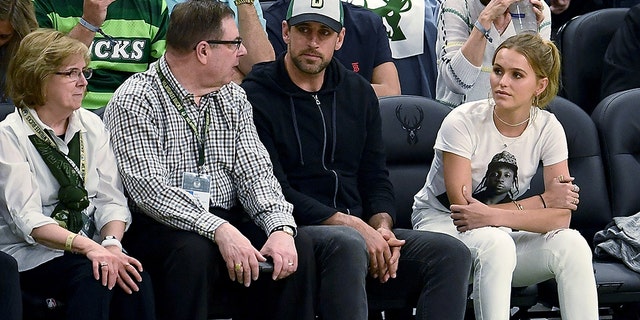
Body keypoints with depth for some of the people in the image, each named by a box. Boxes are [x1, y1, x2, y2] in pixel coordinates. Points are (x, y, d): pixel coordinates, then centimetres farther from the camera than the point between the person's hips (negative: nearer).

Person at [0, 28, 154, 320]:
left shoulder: (91, 126, 11)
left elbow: (111, 199, 5)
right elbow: (26, 219, -16)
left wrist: (111, 243, -17)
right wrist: (87, 247, -30)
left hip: (91, 248, 4)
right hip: (30, 254, -4)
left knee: (135, 277, -27)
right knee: (92, 275, -33)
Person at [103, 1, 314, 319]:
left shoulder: (233, 98, 11)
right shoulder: (134, 101, -10)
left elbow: (253, 171, 4)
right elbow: (148, 188, -21)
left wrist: (281, 227, -17)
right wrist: (220, 230, -33)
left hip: (227, 223, 6)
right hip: (159, 226, -6)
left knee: (295, 246, -18)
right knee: (194, 251, -36)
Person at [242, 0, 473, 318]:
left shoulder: (358, 92, 18)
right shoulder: (256, 95, -2)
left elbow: (376, 178, 17)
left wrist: (382, 227, -5)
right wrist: (349, 224, -17)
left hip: (359, 230, 6)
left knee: (452, 253, -16)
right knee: (347, 244, -40)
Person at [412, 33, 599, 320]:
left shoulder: (548, 128, -8)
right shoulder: (463, 122, -18)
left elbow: (561, 216, -14)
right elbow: (462, 206, -19)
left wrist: (494, 215, -30)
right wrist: (544, 200, -16)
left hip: (502, 232, 4)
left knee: (571, 244, -25)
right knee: (495, 242, -37)